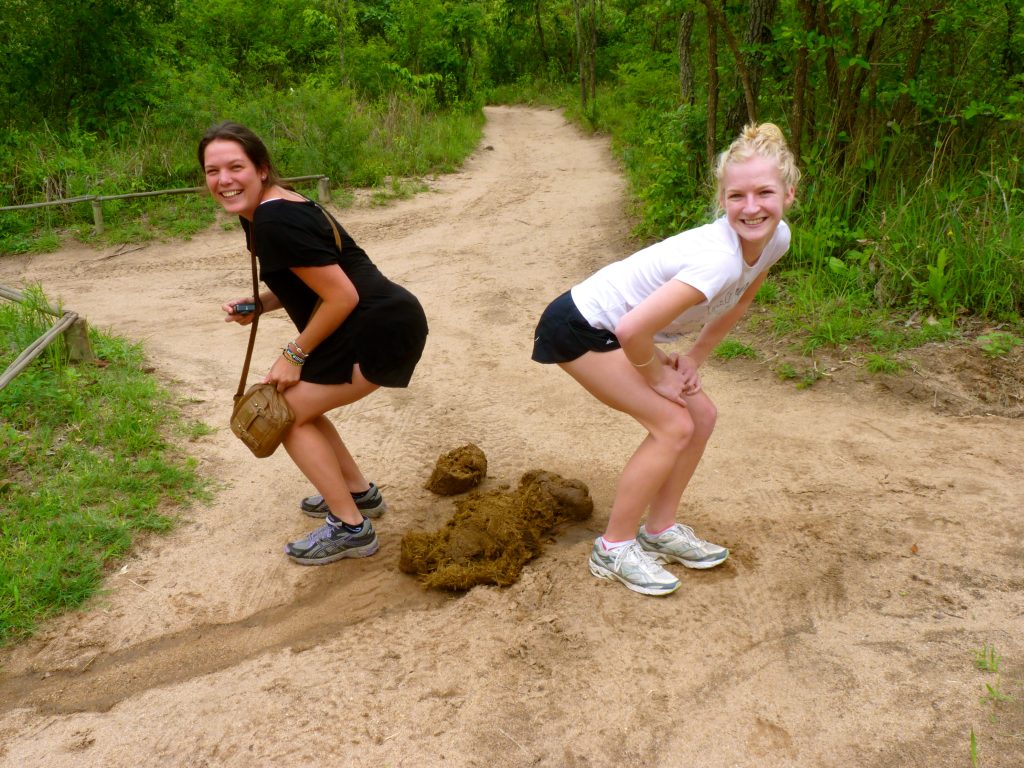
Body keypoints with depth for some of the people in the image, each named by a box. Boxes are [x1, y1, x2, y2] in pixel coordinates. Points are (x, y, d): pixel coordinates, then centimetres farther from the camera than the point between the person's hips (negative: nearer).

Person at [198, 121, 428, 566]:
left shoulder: (275, 221, -21)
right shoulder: (265, 212, 10)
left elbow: (342, 296, -22)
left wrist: (295, 354, -11)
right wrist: (259, 304, 1)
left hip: (379, 330, -10)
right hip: (380, 324, 10)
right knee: (296, 404, 19)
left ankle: (350, 528, 7)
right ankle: (360, 494, 31)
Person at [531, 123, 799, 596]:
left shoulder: (777, 238, -7)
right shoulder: (719, 259, -33)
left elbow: (738, 302, 11)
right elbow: (632, 329, -36)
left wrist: (694, 360, 5)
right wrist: (658, 376, -17)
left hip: (623, 329, 8)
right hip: (581, 327, -8)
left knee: (701, 415, 5)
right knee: (673, 426, -11)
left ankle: (660, 530, 22)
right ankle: (614, 549, 4)